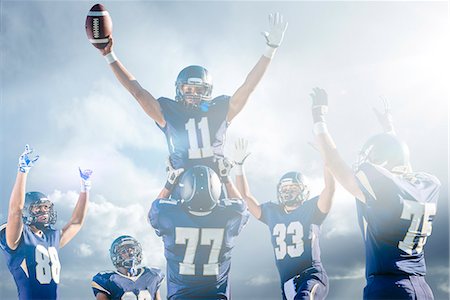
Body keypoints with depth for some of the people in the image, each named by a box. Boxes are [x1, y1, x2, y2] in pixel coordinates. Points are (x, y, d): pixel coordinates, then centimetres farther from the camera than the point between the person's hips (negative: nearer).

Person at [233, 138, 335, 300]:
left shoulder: (310, 210, 3)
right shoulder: (272, 212, 15)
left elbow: (329, 187, -11)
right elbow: (246, 195, 20)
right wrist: (239, 164, 14)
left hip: (312, 276, -5)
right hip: (287, 284, 5)